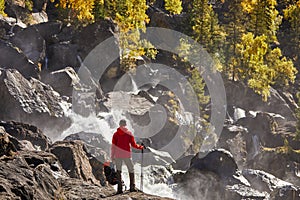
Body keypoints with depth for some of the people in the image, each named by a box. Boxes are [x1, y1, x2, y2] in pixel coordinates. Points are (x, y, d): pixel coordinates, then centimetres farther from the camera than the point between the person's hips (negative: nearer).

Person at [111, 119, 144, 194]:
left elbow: (113, 146, -1)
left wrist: (112, 156, 4)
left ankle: (119, 188, -1)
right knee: (131, 170, 13)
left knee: (118, 171, 7)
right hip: (127, 155, -1)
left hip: (118, 155, 1)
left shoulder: (116, 134, 2)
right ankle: (132, 187, 9)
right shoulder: (129, 133, 0)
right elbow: (133, 145, -1)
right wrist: (141, 147, 16)